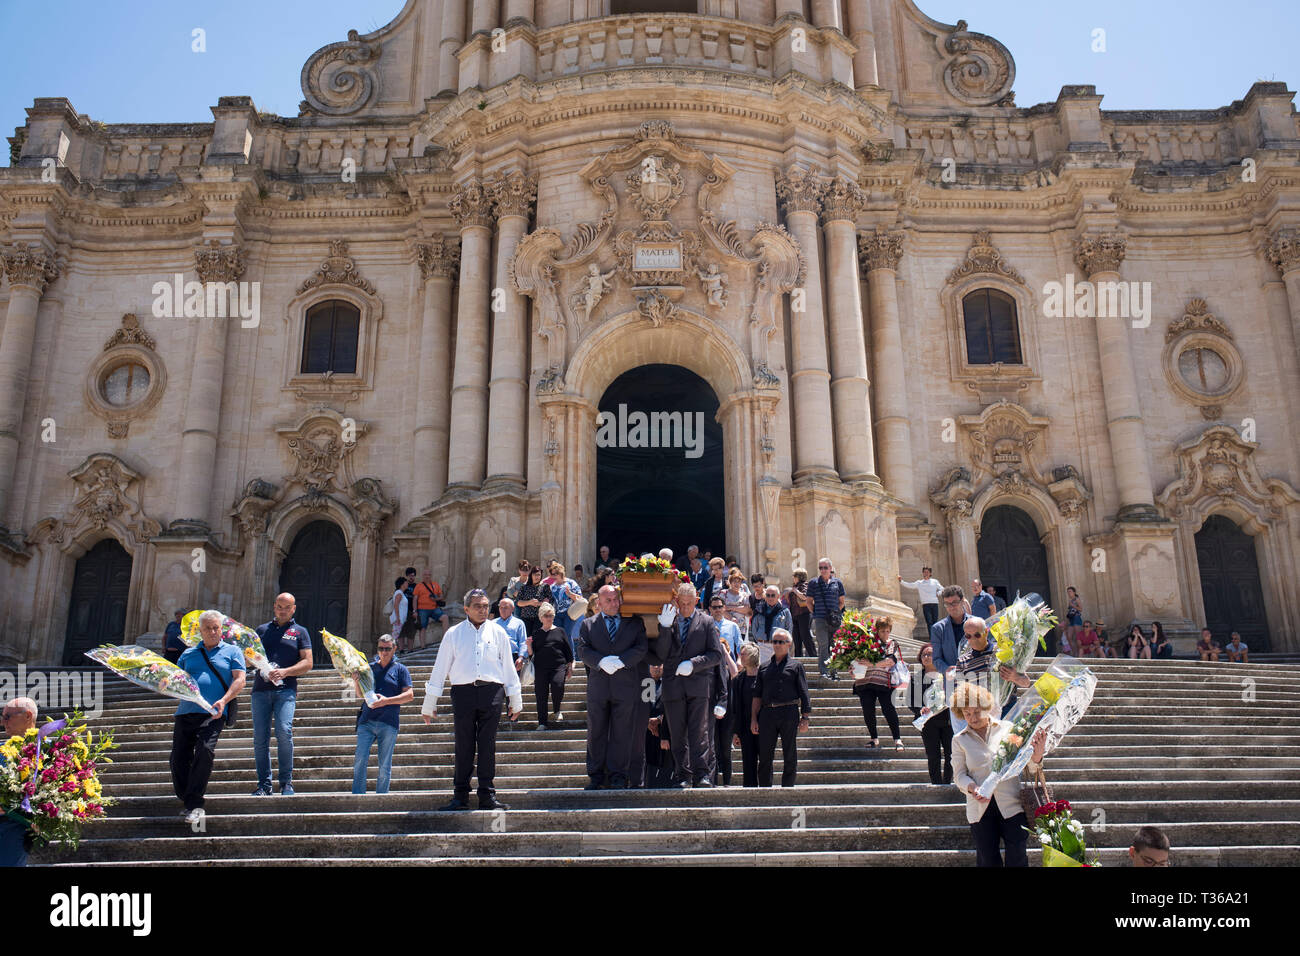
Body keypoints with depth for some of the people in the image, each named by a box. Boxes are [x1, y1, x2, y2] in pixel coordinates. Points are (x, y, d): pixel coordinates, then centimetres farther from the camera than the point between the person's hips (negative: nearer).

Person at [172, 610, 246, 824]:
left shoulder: (232, 651, 13)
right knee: (178, 757, -2)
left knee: (205, 751, -22)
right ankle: (185, 800, 17)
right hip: (186, 711, 4)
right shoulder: (189, 654, 23)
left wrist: (223, 701, -13)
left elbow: (239, 680, 3)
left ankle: (194, 803, -15)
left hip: (212, 713, -4)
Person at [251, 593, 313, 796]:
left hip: (285, 689, -3)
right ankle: (264, 784, 9)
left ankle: (287, 782, -7)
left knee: (284, 731, -18)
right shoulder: (262, 630, 21)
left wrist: (285, 672, -10)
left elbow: (307, 663, 5)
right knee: (260, 737, -1)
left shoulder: (300, 631, 13)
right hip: (260, 689, 3)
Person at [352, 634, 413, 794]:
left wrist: (386, 701, -12)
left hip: (388, 723, -2)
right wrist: (356, 682, -3)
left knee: (385, 766, 1)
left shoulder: (400, 669, 7)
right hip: (366, 721, 2)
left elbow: (410, 695, -1)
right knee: (360, 760, -8)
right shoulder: (370, 667, 16)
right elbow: (360, 694, 17)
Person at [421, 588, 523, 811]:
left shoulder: (497, 632, 11)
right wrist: (429, 704, 10)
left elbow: (508, 667, 15)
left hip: (491, 693, 1)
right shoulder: (454, 633, 8)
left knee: (487, 745, 2)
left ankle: (487, 796, 7)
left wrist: (515, 700, 15)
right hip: (463, 692, 0)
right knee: (463, 745, 2)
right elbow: (440, 668, 10)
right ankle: (460, 796, 9)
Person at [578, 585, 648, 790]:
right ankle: (596, 776, 14)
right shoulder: (588, 624, 11)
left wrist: (621, 661, -16)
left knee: (622, 733, 2)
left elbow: (642, 648, -2)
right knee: (596, 732, 5)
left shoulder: (634, 623, 10)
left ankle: (617, 776, 9)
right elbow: (583, 650, -1)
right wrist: (601, 662, -19)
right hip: (597, 686, 1)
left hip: (626, 686, -1)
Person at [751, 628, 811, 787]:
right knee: (765, 756, 2)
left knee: (790, 756, 2)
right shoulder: (764, 668, 17)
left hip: (789, 714, -2)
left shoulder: (796, 666, 10)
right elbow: (757, 695, 15)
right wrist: (753, 718, 7)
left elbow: (804, 694, 4)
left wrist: (804, 717, -4)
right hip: (767, 713, 2)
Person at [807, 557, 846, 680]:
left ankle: (834, 671, 15)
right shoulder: (813, 583, 7)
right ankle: (823, 672, -10)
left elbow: (841, 601, 16)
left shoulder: (837, 582, 11)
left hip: (835, 619, 2)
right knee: (823, 645, -10)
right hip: (820, 619, -2)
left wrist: (837, 612, 3)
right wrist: (815, 612, 0)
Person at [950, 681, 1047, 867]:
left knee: (1018, 858, 1)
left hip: (1011, 805, -1)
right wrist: (972, 788, -17)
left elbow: (1028, 766, 1)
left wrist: (1037, 753, -21)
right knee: (987, 860, 6)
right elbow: (959, 774, 4)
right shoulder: (959, 739, 5)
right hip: (980, 808, 1)